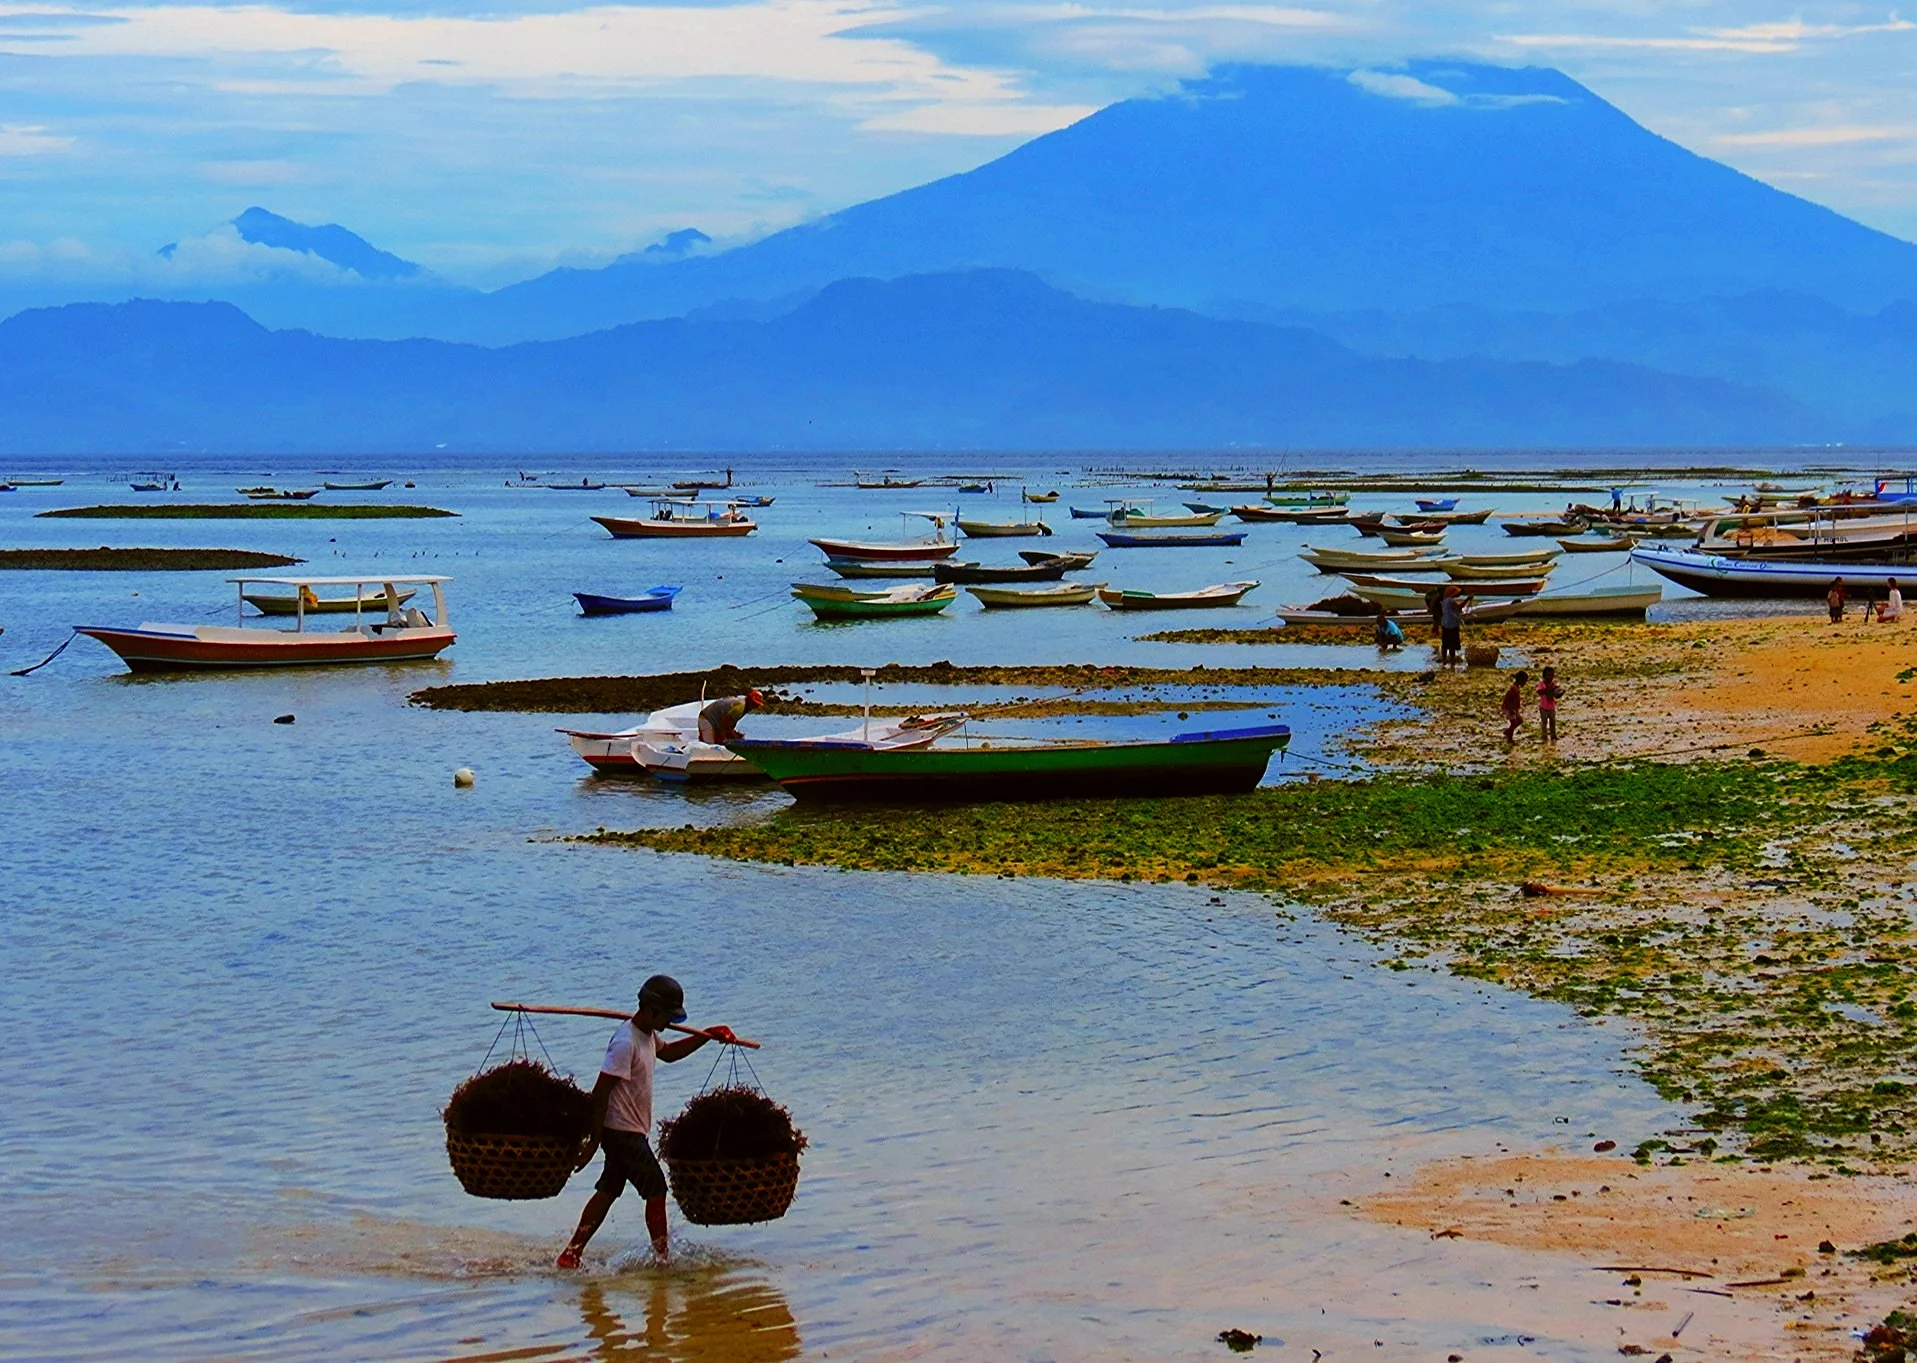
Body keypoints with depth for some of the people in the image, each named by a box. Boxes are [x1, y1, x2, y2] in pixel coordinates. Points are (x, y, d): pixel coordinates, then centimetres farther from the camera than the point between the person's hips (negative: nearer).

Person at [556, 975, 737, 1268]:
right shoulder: (626, 1043, -21)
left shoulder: (647, 1034, 9)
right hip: (622, 1131, -10)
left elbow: (668, 1052, 33)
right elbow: (601, 1092, -22)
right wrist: (594, 1140, -21)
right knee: (657, 1189, -3)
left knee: (608, 1193, 10)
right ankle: (662, 1256, 5)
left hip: (630, 1131, 10)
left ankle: (571, 1254, 12)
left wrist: (707, 1036, 24)